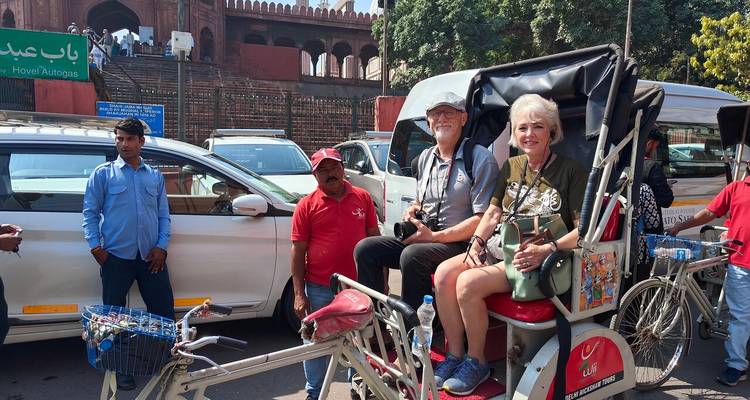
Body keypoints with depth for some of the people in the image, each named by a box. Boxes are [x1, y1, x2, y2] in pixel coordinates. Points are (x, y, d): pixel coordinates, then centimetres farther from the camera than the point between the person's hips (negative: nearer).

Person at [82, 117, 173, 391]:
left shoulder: (155, 176, 11)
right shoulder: (103, 174, 3)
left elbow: (163, 214, 11)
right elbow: (90, 212, 2)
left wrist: (161, 246, -1)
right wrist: (95, 247, -8)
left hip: (151, 256, 2)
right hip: (116, 257, -2)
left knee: (164, 311, 5)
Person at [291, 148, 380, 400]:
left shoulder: (362, 198, 3)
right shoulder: (307, 205, -3)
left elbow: (375, 239, 9)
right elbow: (298, 251, -3)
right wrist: (299, 293, -7)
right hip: (320, 290, -1)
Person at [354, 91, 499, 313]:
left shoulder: (480, 158, -8)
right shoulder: (426, 158, 15)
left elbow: (482, 219, -15)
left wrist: (435, 236, -17)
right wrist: (413, 210, 5)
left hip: (459, 244, -7)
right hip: (420, 238, 7)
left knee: (412, 255, -34)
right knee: (365, 249, -7)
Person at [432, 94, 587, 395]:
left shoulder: (570, 170, -4)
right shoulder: (511, 167, 15)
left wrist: (546, 250, -23)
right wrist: (476, 242, -1)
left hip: (537, 260, -6)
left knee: (469, 283, -28)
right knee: (444, 273, -19)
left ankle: (476, 362, -5)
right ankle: (454, 355, -3)